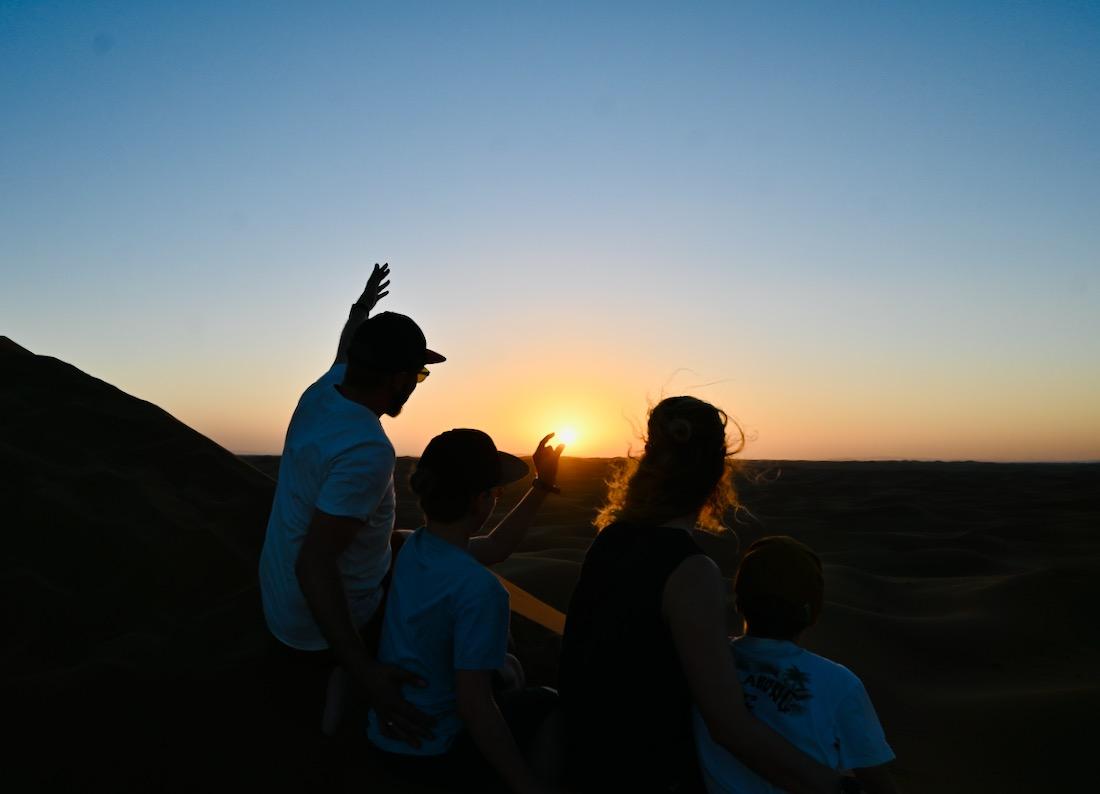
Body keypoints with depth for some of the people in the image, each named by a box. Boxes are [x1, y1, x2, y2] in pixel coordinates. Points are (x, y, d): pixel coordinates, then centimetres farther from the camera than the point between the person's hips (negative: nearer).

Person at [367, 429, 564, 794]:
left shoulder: (413, 547, -6)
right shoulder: (477, 587, -31)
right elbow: (473, 705, -29)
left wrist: (542, 485, 13)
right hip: (432, 756, -7)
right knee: (548, 703, 14)